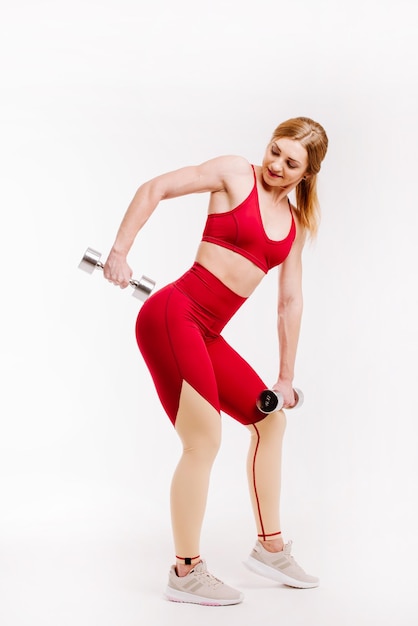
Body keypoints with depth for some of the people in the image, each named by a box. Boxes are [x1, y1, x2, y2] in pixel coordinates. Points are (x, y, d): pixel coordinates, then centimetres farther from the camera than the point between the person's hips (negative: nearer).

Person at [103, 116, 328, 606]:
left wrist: (286, 377, 19)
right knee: (204, 442, -10)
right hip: (173, 315, -8)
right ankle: (186, 573, 4)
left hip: (206, 335, 8)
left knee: (270, 420, 15)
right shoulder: (236, 173, -1)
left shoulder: (296, 223, 16)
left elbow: (290, 301, 18)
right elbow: (156, 188, -7)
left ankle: (269, 548, 27)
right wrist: (120, 251, -18)